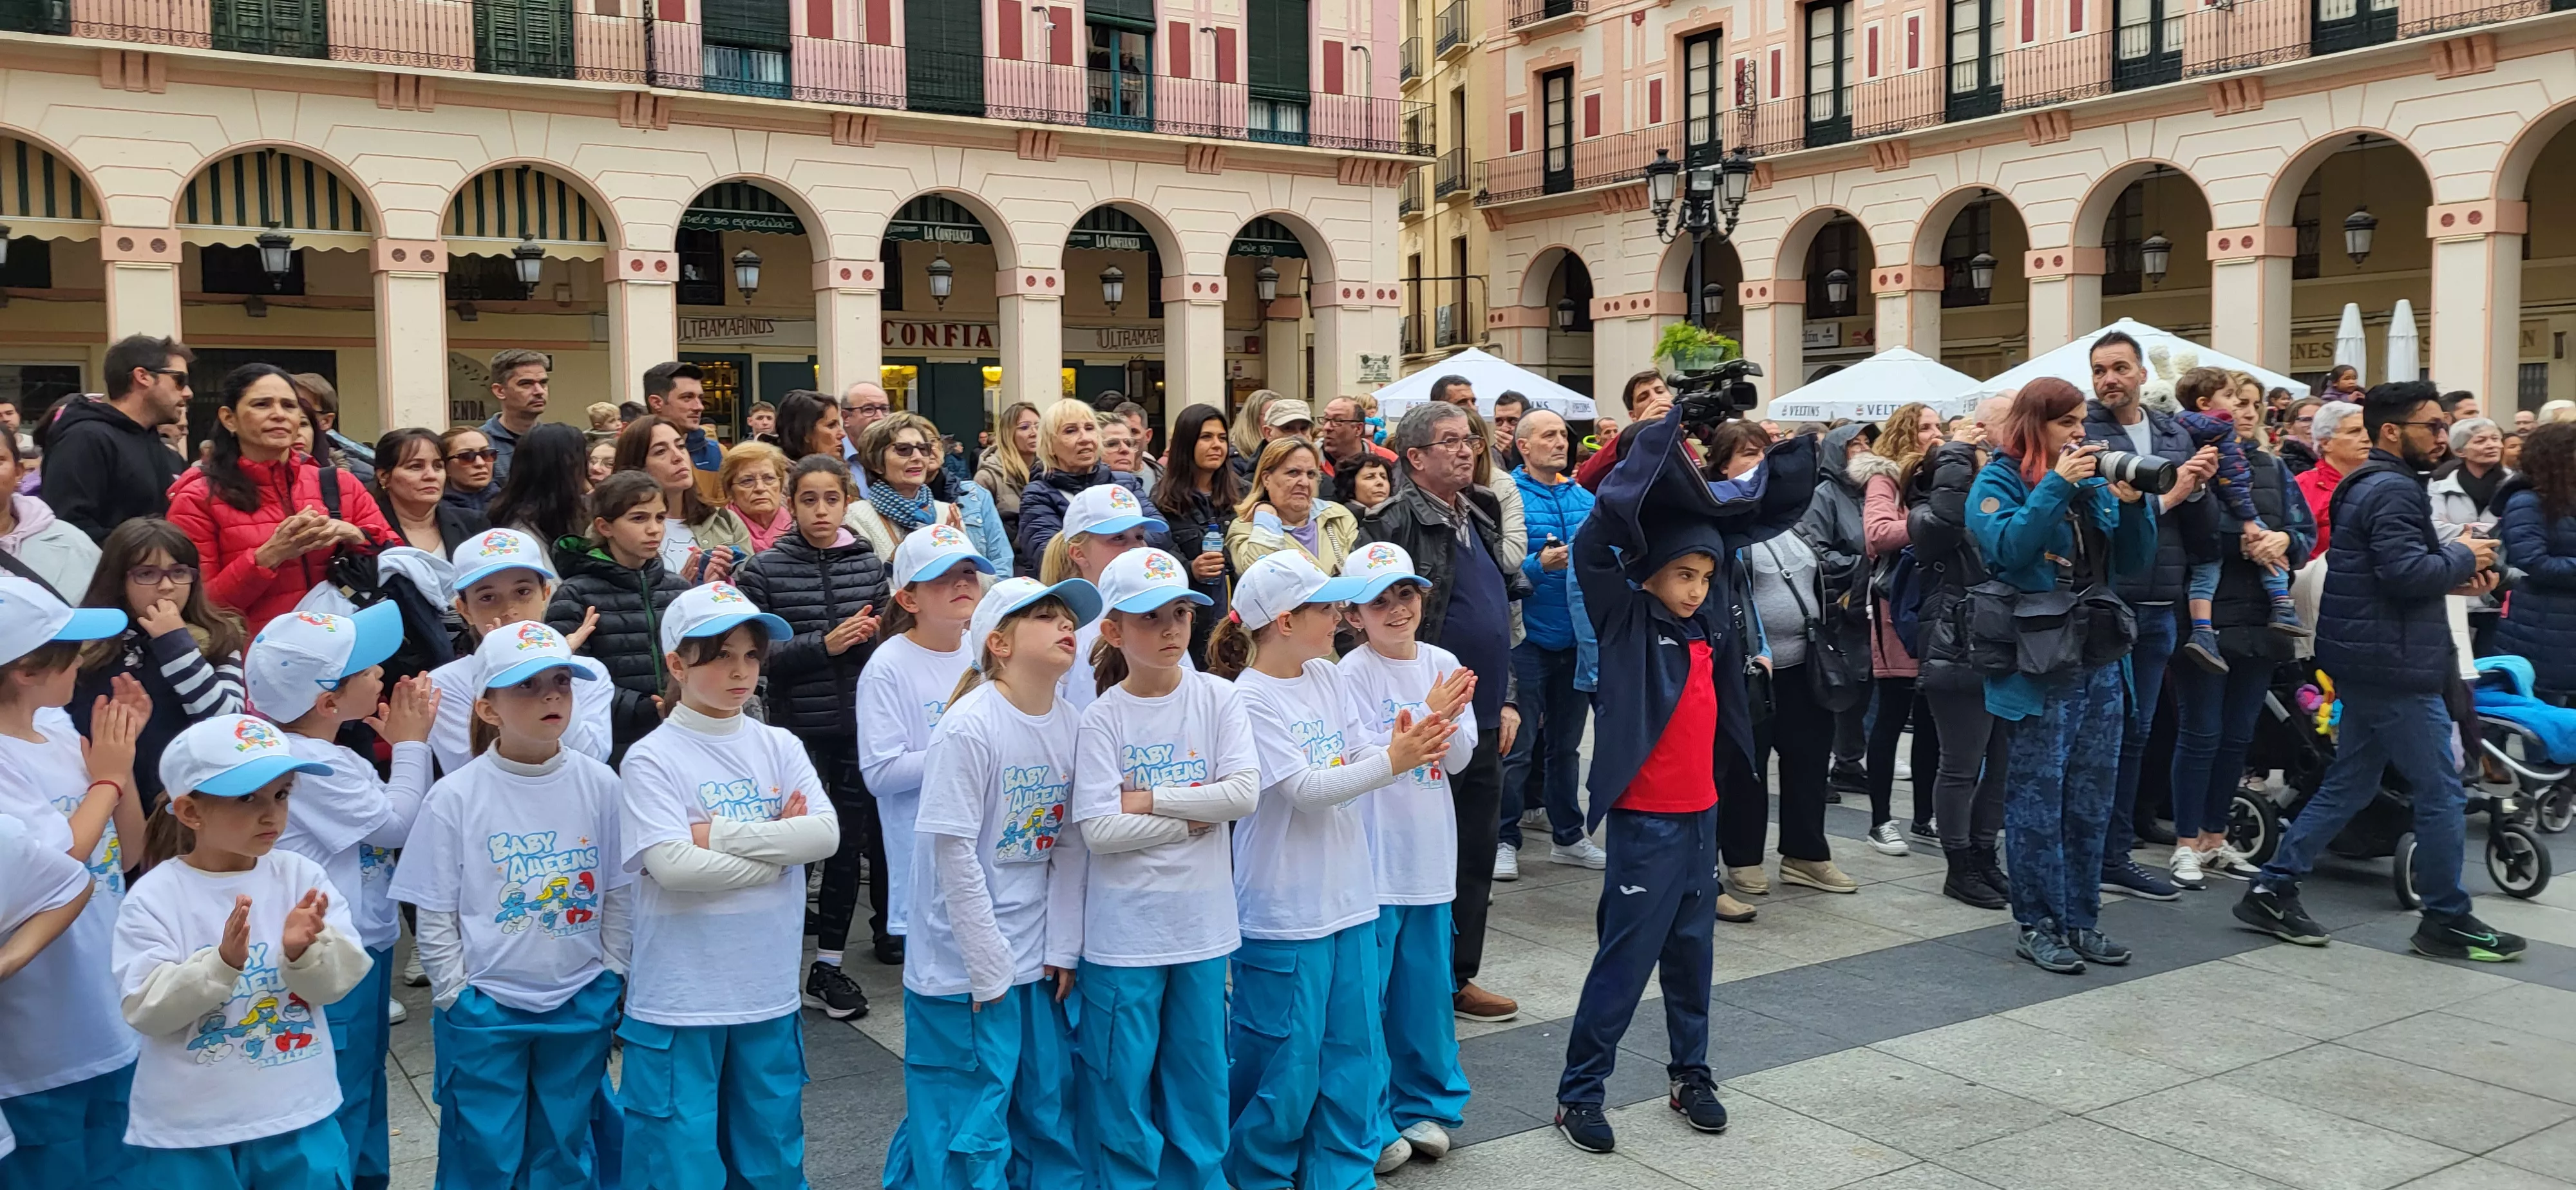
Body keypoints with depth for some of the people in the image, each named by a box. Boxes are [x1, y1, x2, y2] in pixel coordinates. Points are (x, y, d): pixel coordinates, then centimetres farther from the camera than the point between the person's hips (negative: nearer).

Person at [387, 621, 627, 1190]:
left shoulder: (600, 785, -4)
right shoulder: (455, 797, -9)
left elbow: (620, 893, 3)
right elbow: (435, 915, -4)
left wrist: (610, 977, 0)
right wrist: (457, 994, -7)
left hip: (581, 1004, 2)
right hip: (483, 1009, -2)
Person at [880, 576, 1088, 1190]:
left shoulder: (1071, 726, 2)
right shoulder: (969, 727, -17)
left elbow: (1070, 848, 6)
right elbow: (955, 854, -17)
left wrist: (1062, 951, 1)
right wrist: (988, 971, -14)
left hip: (1039, 963, 6)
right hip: (965, 967, -6)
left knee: (1053, 1115, 15)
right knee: (968, 1129, 1)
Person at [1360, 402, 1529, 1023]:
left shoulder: (1481, 518, 14)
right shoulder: (1395, 523, -12)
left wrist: (1506, 698, 17)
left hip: (1483, 720, 8)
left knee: (1477, 853, 14)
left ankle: (1459, 977, 27)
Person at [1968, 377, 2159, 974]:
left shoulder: (2094, 482, 14)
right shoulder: (1999, 480, -3)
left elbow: (2135, 561, 11)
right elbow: (2006, 548, -21)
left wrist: (2132, 503, -6)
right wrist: (2057, 485, -21)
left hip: (2100, 662, 7)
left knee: (2092, 800, 11)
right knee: (2037, 797, -1)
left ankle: (2081, 919, 20)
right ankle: (2037, 925, 8)